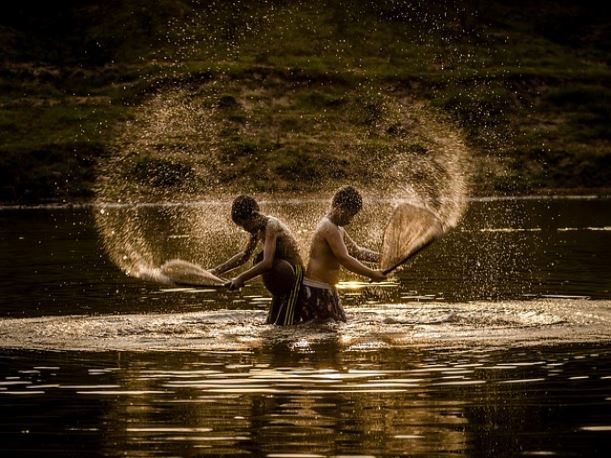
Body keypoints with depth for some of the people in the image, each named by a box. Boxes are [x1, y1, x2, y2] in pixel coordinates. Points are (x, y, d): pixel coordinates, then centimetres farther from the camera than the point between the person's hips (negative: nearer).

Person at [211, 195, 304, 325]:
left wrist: (240, 278, -31)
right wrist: (218, 270, 8)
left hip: (294, 274, -10)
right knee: (271, 321, 13)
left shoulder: (271, 225, -24)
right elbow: (245, 255, 16)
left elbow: (267, 262, -33)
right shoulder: (258, 229, 5)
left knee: (282, 324, -13)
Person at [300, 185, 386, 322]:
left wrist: (382, 257, 11)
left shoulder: (337, 229, 18)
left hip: (325, 288, 11)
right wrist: (372, 274, -21)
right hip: (316, 289, -11)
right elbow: (344, 259, -23)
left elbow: (355, 251, 23)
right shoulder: (329, 228, -17)